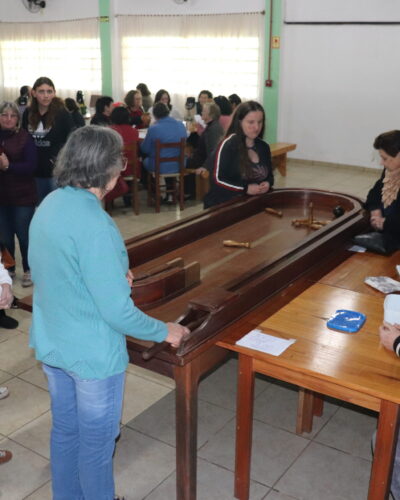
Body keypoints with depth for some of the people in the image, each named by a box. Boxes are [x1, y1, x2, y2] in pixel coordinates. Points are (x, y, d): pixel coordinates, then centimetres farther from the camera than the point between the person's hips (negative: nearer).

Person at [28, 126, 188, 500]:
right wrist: (166, 332, -12)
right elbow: (116, 311, -27)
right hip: (92, 353, -8)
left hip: (50, 344, 8)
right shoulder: (94, 223, -28)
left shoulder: (47, 206, -1)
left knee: (64, 430, 26)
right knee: (97, 442, 15)